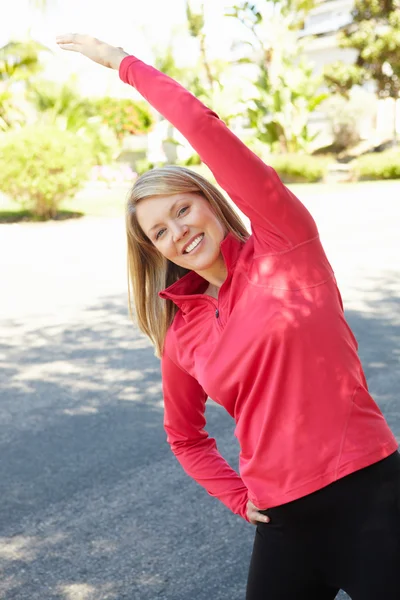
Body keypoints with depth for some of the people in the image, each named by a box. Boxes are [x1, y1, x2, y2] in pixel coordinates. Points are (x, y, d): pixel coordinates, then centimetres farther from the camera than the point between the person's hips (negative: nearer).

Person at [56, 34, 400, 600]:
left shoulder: (283, 244, -6)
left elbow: (205, 128, -16)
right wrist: (239, 497, 10)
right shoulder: (179, 334, 5)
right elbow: (184, 435, 22)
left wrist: (123, 61, -8)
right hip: (285, 520, 5)